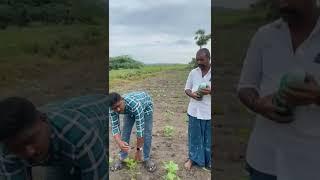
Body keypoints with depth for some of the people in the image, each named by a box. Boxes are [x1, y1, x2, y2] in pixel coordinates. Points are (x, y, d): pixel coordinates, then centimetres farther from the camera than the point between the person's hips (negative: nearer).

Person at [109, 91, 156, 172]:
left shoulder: (135, 105, -47)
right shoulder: (112, 110, -32)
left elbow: (140, 129, -42)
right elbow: (114, 127, -29)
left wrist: (138, 150, -36)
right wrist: (119, 142, -50)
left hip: (145, 106, -3)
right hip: (129, 111, 4)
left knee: (147, 133, -10)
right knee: (125, 132, -3)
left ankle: (146, 159, 9)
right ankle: (121, 158, 15)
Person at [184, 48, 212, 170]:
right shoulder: (193, 72, 2)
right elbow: (187, 89, 9)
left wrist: (210, 91, -24)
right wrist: (192, 94, -13)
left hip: (209, 112, -2)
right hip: (194, 111, 3)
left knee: (209, 138, 12)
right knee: (194, 136, 15)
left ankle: (209, 161, 34)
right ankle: (193, 158, 35)